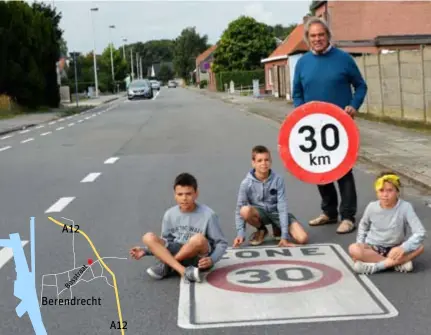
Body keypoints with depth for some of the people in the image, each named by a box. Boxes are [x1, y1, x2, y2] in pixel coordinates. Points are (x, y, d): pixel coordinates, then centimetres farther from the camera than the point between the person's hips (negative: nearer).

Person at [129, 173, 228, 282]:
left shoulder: (208, 215, -10)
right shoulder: (170, 214, 2)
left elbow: (222, 243, -5)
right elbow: (166, 241, 14)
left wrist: (212, 260, -23)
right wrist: (146, 250, -1)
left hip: (199, 258, -4)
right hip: (176, 253, 4)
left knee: (199, 239, -37)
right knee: (148, 237, -18)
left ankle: (166, 266, -16)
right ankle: (184, 271, -33)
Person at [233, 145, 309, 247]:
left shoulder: (278, 180, -17)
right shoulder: (246, 183, -16)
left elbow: (282, 207, -18)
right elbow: (239, 210, -11)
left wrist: (284, 236, -22)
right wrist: (241, 234, -23)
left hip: (276, 212, 0)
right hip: (259, 212, 0)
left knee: (302, 238, -20)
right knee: (245, 210, -36)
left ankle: (277, 229, 12)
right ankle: (261, 230, -2)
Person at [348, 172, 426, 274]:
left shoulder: (405, 207, -16)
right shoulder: (372, 207, -9)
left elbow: (420, 233, -20)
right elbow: (363, 225, 12)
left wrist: (403, 248, -31)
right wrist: (360, 244, -2)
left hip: (394, 249, 0)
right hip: (372, 248, 1)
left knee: (419, 247, -29)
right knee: (353, 249, -31)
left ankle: (374, 266, -32)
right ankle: (399, 262, -27)